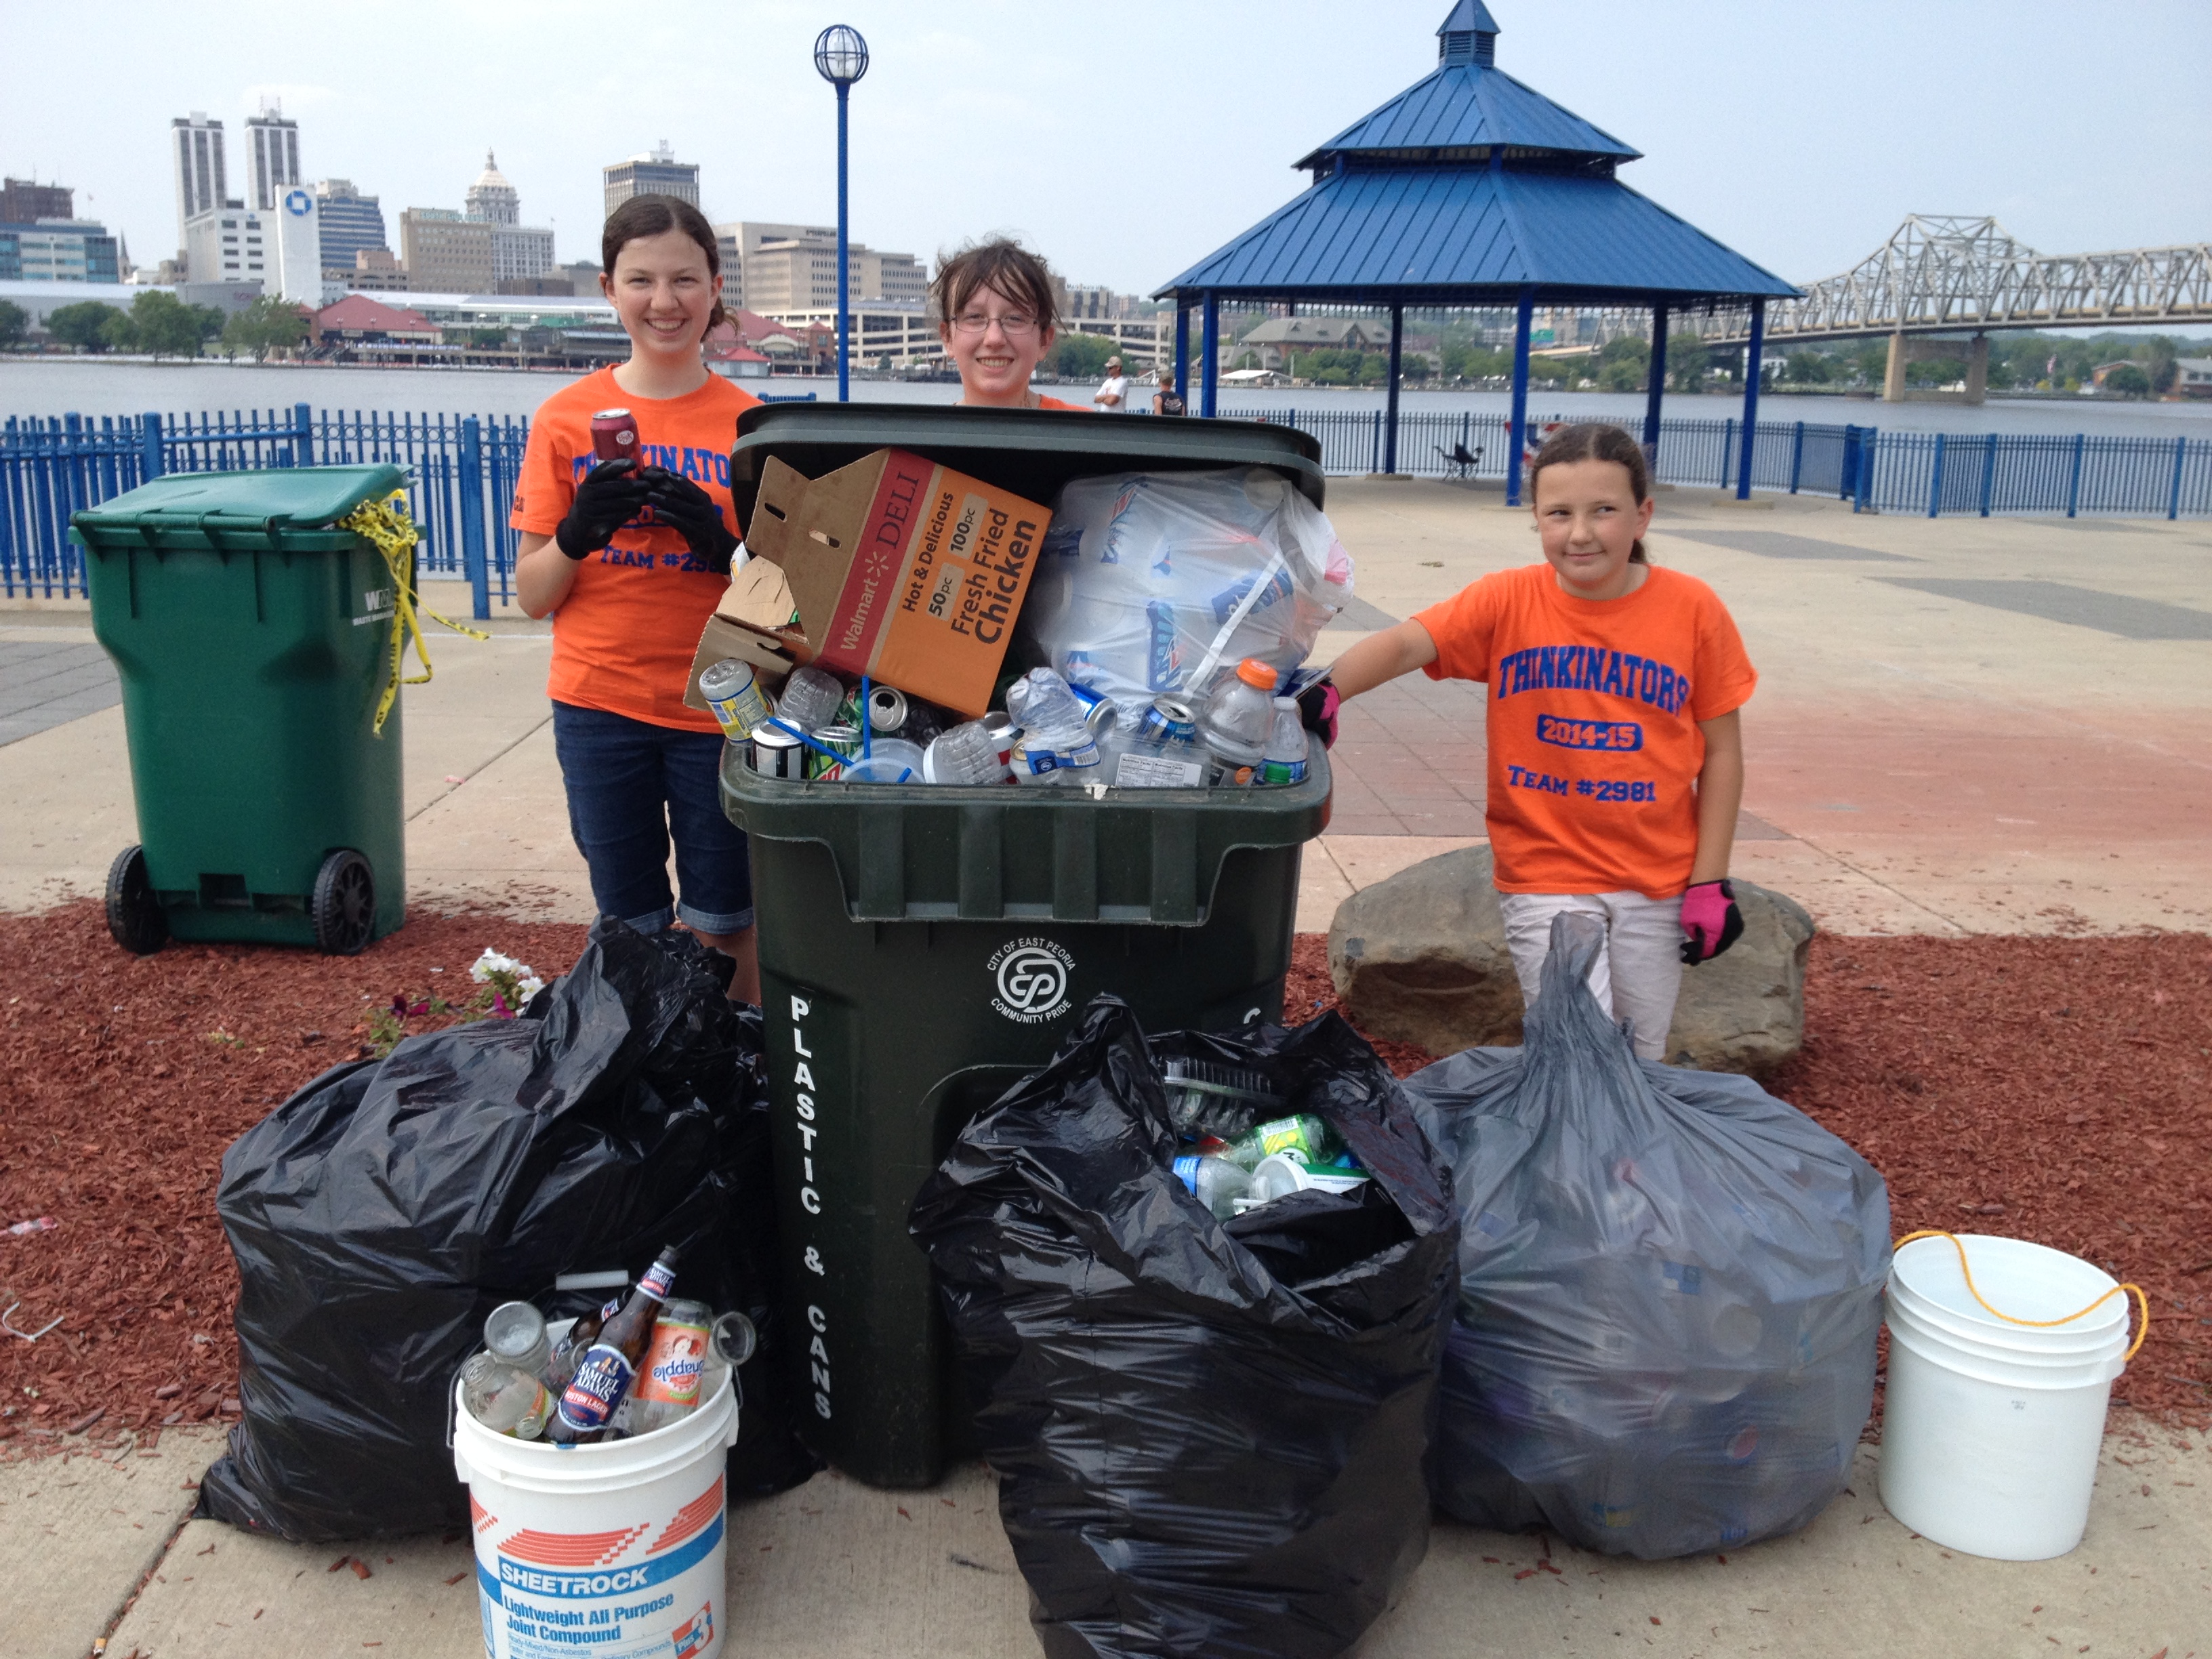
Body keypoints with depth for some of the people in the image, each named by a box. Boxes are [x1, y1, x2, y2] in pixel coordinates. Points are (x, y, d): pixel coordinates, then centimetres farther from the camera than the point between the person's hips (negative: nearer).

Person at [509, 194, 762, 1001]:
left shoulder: (751, 423, 1)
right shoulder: (565, 419, 3)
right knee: (632, 926, 8)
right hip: (599, 705, 1)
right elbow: (533, 595, 3)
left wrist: (721, 543, -15)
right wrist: (578, 532, -16)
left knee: (726, 927, 5)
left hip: (716, 705, -1)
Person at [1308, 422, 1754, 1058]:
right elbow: (1404, 643, -23)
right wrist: (1327, 689, -43)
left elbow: (1721, 751, -1)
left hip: (1658, 882, 2)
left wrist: (1710, 882, -3)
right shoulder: (1508, 601, -8)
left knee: (1639, 1066, 16)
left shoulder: (1692, 609, -7)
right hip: (1544, 875, -2)